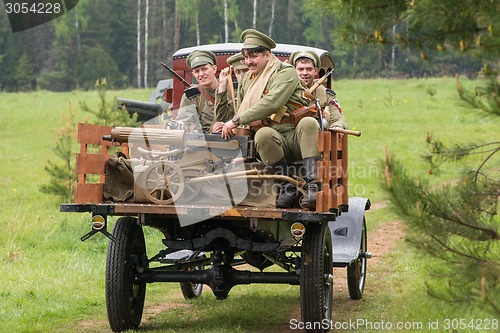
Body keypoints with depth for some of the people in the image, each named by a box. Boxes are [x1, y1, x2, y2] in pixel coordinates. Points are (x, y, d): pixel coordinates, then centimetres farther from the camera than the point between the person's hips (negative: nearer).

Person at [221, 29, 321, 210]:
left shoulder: (285, 72, -2)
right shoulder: (247, 80, 20)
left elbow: (271, 104, -19)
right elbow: (240, 110, 27)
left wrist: (237, 120, -20)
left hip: (296, 137, -3)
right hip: (275, 141, 3)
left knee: (309, 123, -37)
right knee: (263, 134, -32)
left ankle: (312, 186, -45)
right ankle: (287, 188, -26)